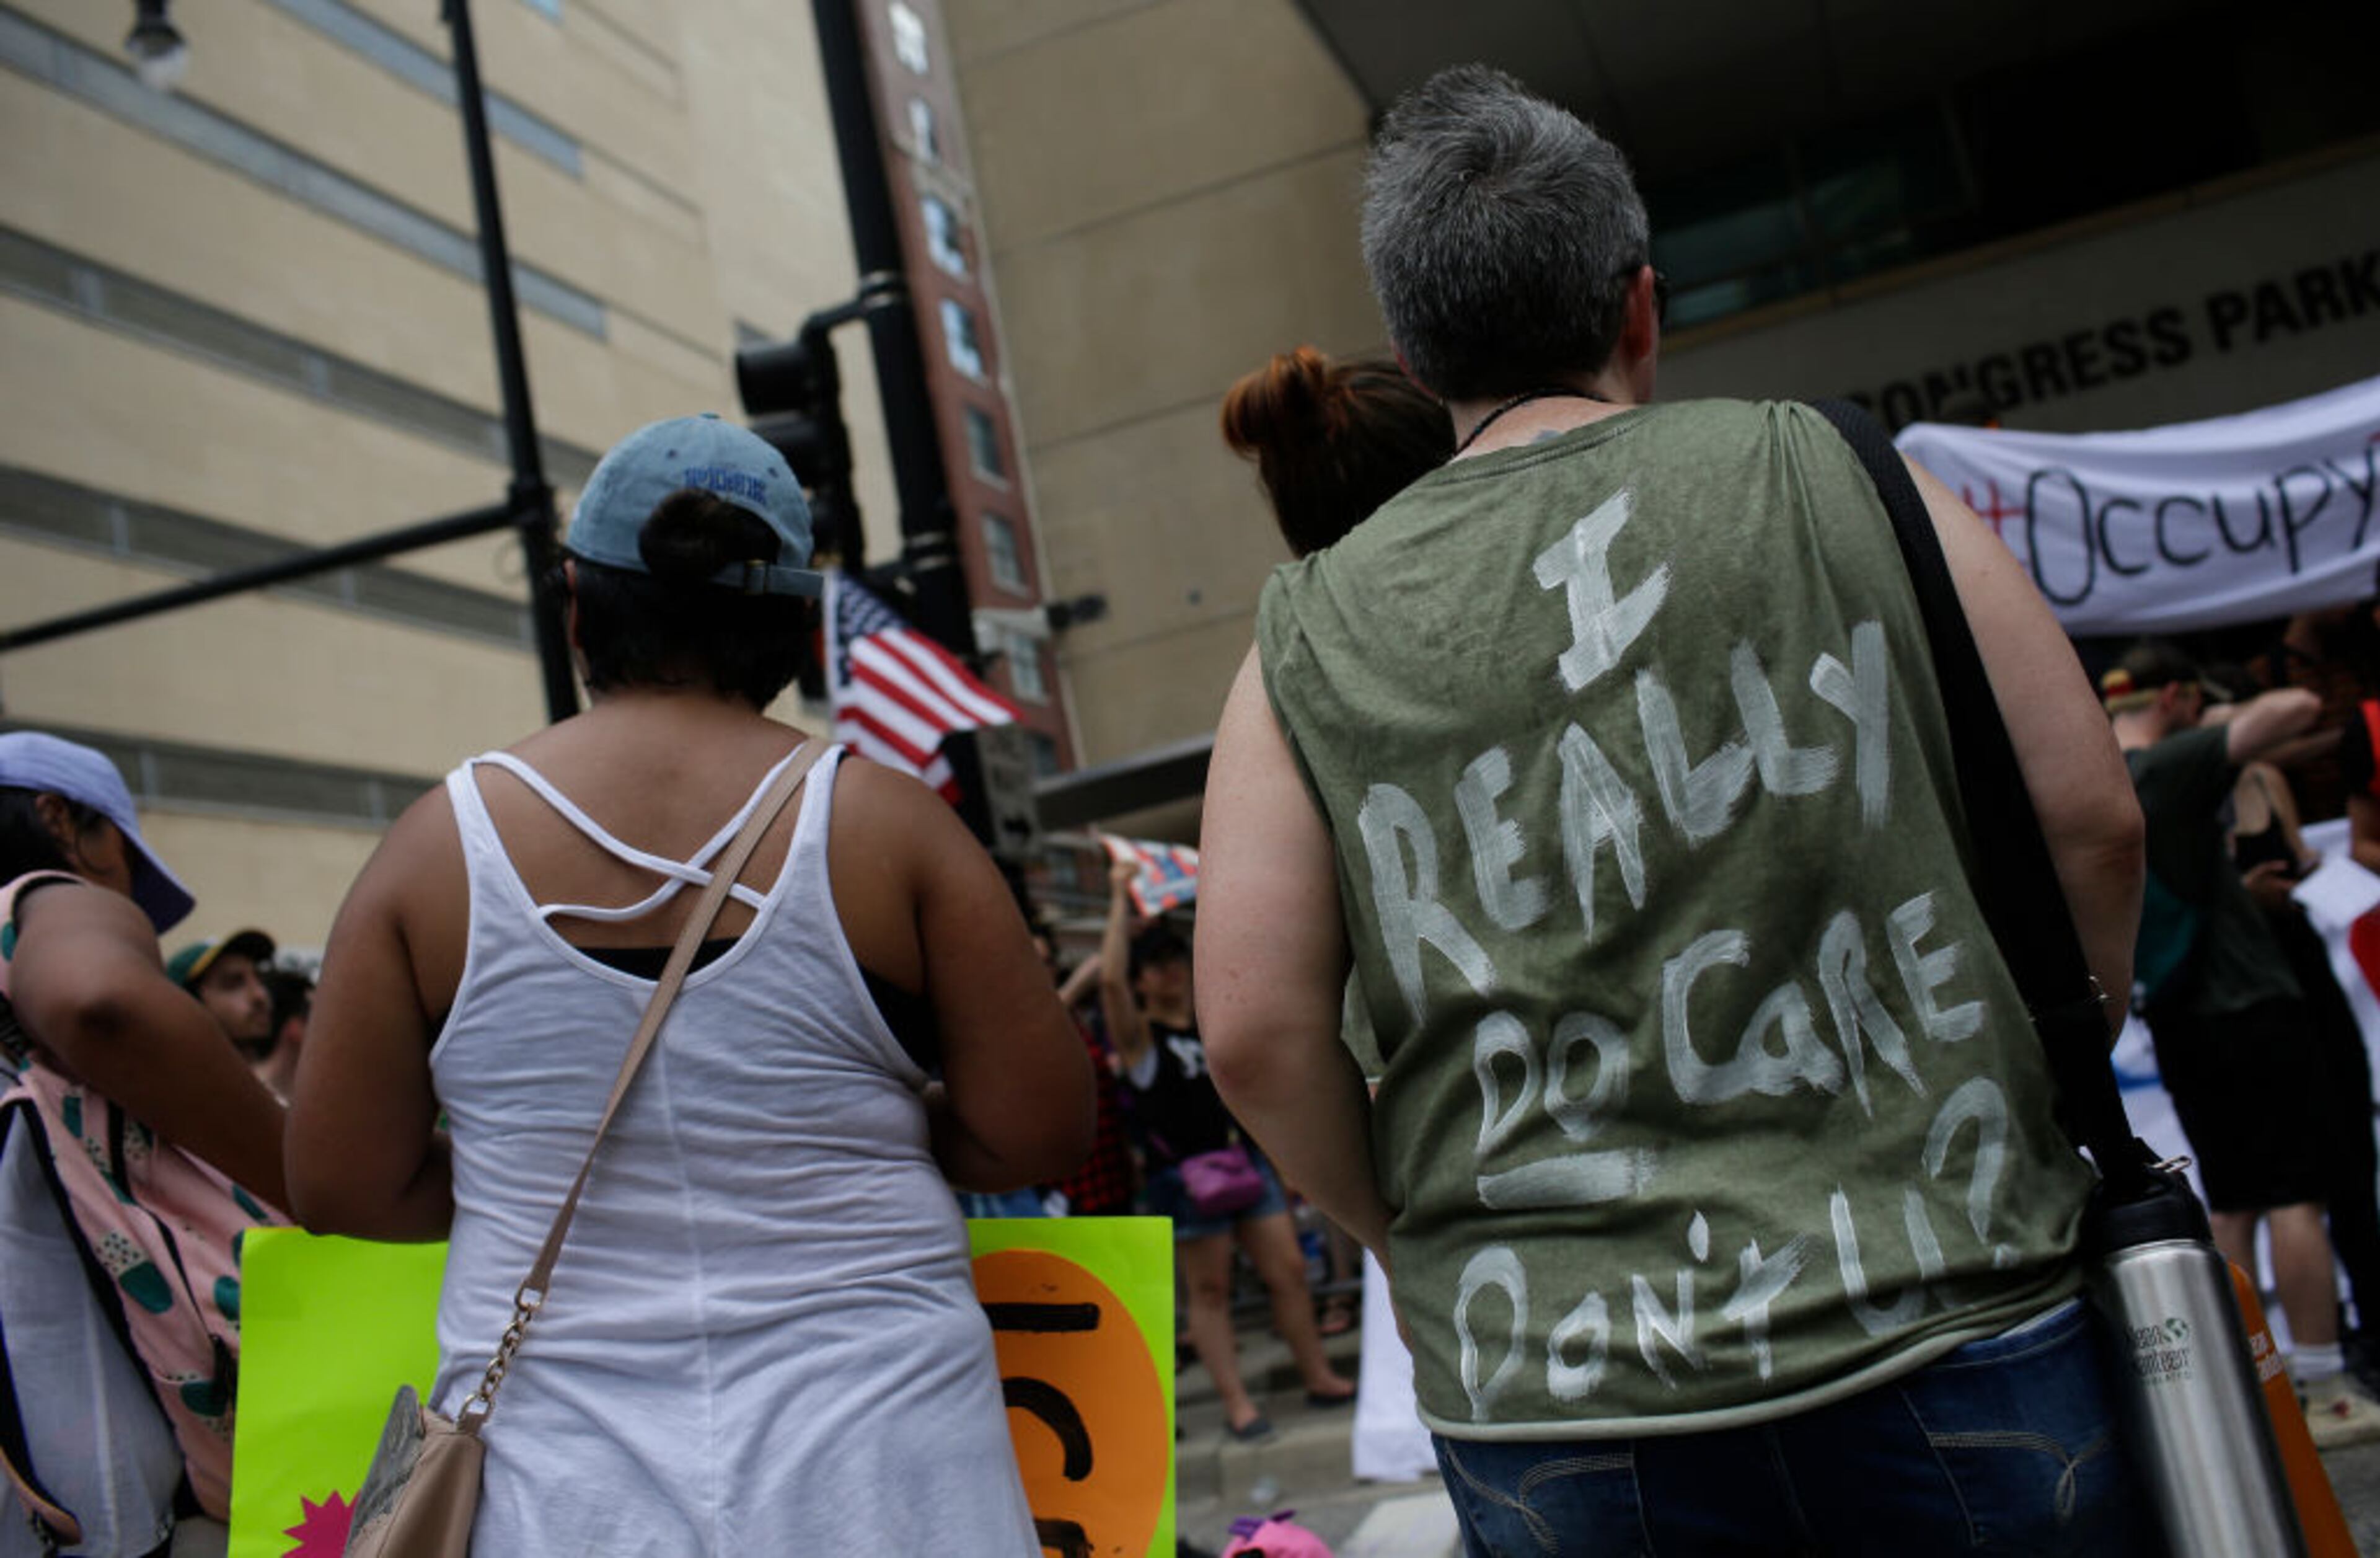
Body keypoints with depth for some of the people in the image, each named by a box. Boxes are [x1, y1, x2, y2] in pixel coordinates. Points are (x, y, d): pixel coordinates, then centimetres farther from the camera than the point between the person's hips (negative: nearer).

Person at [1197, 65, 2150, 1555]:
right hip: (1946, 1323, 0)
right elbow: (2090, 821, 0)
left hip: (1550, 1396, 1)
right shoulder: (1837, 475, -1)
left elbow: (1257, 1032, -4)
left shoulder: (1306, 640, 0)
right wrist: (2050, 1087, 15)